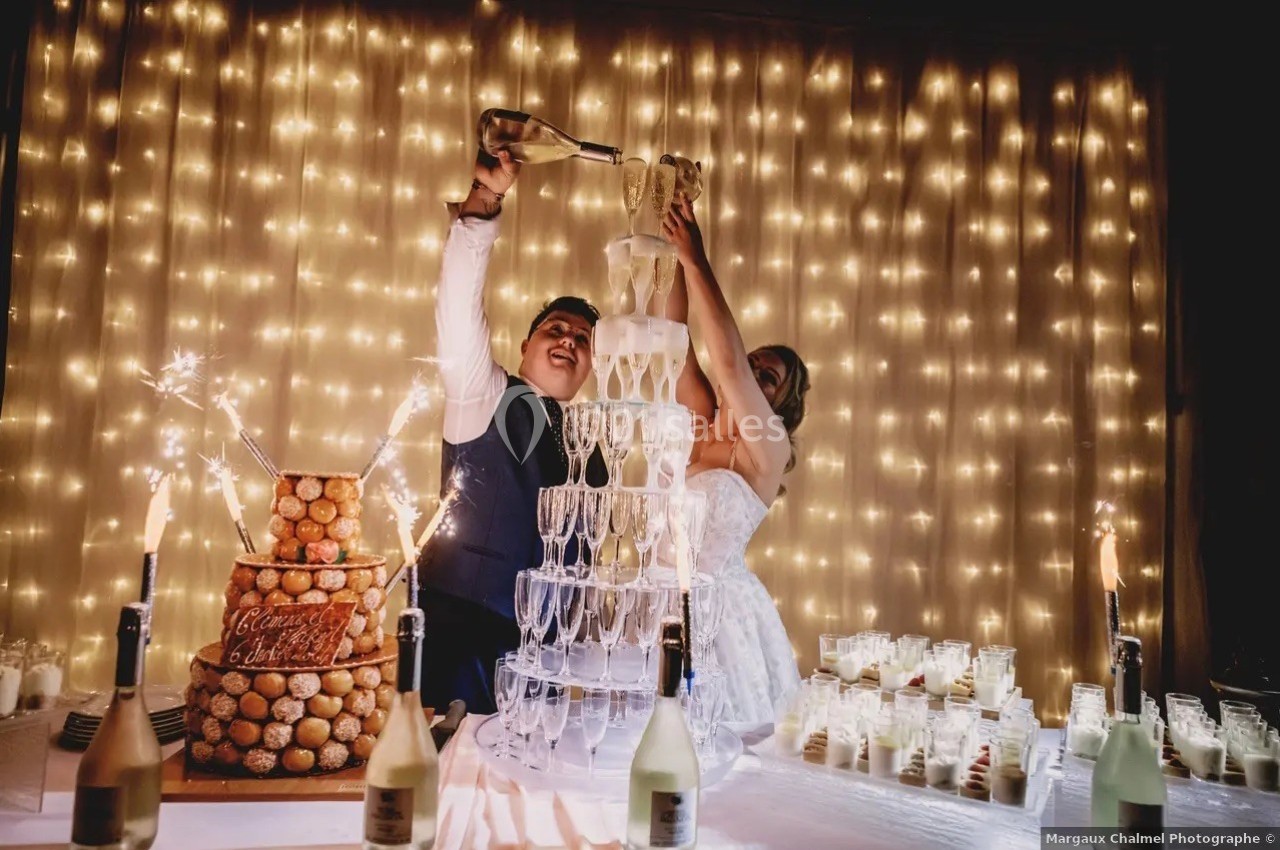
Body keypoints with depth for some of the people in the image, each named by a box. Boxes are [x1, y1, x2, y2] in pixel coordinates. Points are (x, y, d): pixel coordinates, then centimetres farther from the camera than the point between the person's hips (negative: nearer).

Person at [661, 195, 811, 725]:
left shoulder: (768, 446, -9)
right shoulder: (704, 425, 8)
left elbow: (727, 358, -23)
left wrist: (695, 259, -23)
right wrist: (678, 259, -8)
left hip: (720, 609, -6)